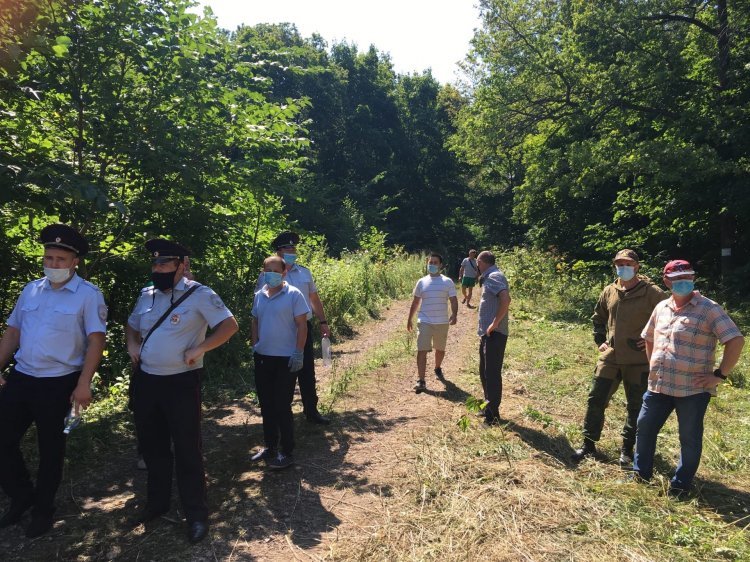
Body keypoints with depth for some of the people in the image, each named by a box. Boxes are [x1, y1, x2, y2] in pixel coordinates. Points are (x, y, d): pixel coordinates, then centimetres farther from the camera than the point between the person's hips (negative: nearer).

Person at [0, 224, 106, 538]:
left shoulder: (88, 294, -9)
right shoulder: (31, 290, 9)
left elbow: (96, 340, -13)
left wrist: (83, 384, -18)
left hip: (59, 383, -5)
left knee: (50, 450, 9)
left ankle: (43, 510, 31)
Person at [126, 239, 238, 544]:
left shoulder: (199, 295, -12)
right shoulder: (147, 295, 8)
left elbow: (229, 325, -17)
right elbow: (132, 325, 25)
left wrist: (199, 349, -22)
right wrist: (132, 345, 5)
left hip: (181, 383, -6)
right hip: (145, 381, 7)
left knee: (187, 449, 3)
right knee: (152, 446, 20)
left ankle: (196, 513, 19)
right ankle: (157, 502, 40)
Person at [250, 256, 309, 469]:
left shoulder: (293, 294, -10)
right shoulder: (259, 295, 6)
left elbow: (302, 325, -10)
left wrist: (299, 353, -15)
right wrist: (254, 346, 11)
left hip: (286, 358, -6)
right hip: (262, 357, 6)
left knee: (282, 406, 0)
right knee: (266, 404, 14)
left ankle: (287, 452, 14)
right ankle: (269, 446, 30)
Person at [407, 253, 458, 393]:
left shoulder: (448, 282, -1)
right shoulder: (421, 282, 4)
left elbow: (453, 300, -4)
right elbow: (415, 302, 12)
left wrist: (454, 315, -22)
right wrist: (409, 319, 12)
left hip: (442, 322, 0)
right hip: (424, 322, 0)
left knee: (440, 349, 17)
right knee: (422, 350, -10)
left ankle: (438, 368, 45)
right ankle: (421, 381, -9)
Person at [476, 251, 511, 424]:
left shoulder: (494, 276, -14)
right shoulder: (489, 277, 17)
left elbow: (506, 299, -29)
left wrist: (495, 324, -23)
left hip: (494, 334, -10)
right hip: (487, 334, 10)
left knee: (492, 374, -3)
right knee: (485, 372, 18)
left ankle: (493, 416, 5)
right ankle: (488, 408, 31)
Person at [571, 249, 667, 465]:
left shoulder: (652, 293, -9)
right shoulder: (609, 291, 6)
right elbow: (598, 318, 22)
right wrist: (599, 340, 12)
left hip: (639, 361, -4)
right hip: (610, 357, 4)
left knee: (636, 407, 9)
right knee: (596, 400, 5)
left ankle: (627, 449, 26)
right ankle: (588, 444, 17)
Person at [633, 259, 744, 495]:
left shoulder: (709, 309, -10)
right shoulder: (661, 308, 9)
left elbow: (736, 340, -16)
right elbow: (649, 338, 23)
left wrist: (719, 375, -15)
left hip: (693, 389, -6)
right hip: (658, 385, 6)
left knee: (689, 438, 10)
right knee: (644, 427, 14)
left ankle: (681, 484, 27)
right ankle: (641, 473, 32)